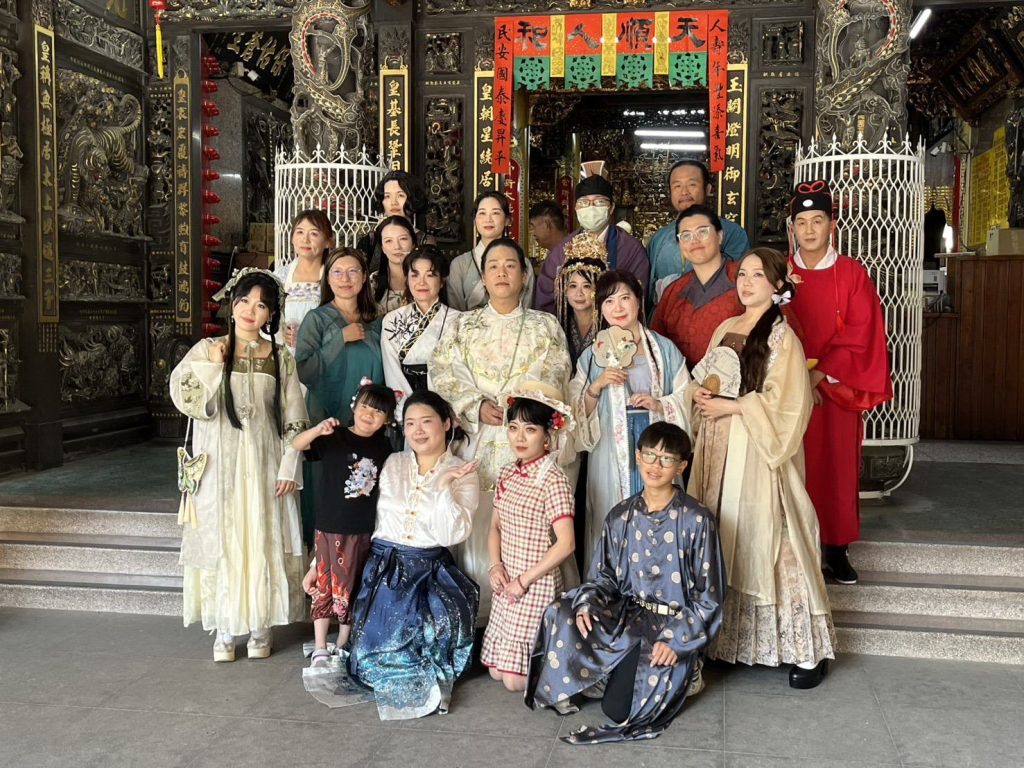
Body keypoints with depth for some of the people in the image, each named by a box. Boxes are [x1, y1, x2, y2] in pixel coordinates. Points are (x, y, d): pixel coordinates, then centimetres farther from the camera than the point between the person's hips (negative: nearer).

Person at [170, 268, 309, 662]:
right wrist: (213, 364, -14)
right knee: (221, 540, 2)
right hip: (220, 465, -1)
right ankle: (224, 628, 15)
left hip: (264, 466, 1)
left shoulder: (281, 359, 4)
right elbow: (191, 403, -9)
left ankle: (260, 625, 17)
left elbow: (293, 420, 3)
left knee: (264, 541, 4)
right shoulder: (207, 351, 2)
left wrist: (289, 468, -3)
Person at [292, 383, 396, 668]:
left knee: (352, 589, 13)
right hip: (330, 528, -3)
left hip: (365, 530, 3)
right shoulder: (334, 438, -8)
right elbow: (296, 445, -20)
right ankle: (319, 650, 17)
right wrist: (317, 430, -39)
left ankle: (343, 645, 28)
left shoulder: (383, 446, 3)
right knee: (324, 586, 5)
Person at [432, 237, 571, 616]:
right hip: (478, 443, 1)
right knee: (478, 527, -3)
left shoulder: (546, 326, 11)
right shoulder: (463, 326, 14)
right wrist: (477, 407, -11)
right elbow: (444, 376, 4)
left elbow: (555, 381, 3)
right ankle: (480, 612, 7)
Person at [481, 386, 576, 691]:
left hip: (537, 585, -7)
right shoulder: (507, 474, 6)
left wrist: (524, 580, -16)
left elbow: (565, 544, -21)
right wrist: (495, 566, -4)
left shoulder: (553, 481, -17)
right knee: (496, 670, 12)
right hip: (506, 583, 7)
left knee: (515, 678, -4)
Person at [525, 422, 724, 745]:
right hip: (626, 614, 4)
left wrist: (676, 641, -18)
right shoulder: (621, 516, 4)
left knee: (619, 708, -17)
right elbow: (603, 575, 7)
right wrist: (587, 604, -14)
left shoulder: (696, 520, -9)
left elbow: (709, 596, -8)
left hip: (676, 625, -4)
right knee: (560, 614, -21)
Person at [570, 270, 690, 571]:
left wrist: (659, 405, -11)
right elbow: (577, 411, 6)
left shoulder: (665, 349, 9)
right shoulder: (593, 355, 9)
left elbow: (686, 399, 8)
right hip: (612, 453, 0)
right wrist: (597, 386, -11)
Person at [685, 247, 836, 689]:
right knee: (721, 545, 7)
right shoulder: (725, 329, 15)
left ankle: (806, 650, 5)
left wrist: (729, 406, -13)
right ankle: (725, 638, 18)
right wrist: (696, 392, 0)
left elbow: (784, 403, -12)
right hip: (719, 449, 7)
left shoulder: (782, 337, -6)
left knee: (766, 542, -5)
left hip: (758, 453, -6)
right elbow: (704, 379, 21)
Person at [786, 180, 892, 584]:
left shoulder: (853, 274, 1)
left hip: (836, 389, 0)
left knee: (837, 467, 4)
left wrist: (819, 374, -14)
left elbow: (861, 336, -6)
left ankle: (836, 550, 16)